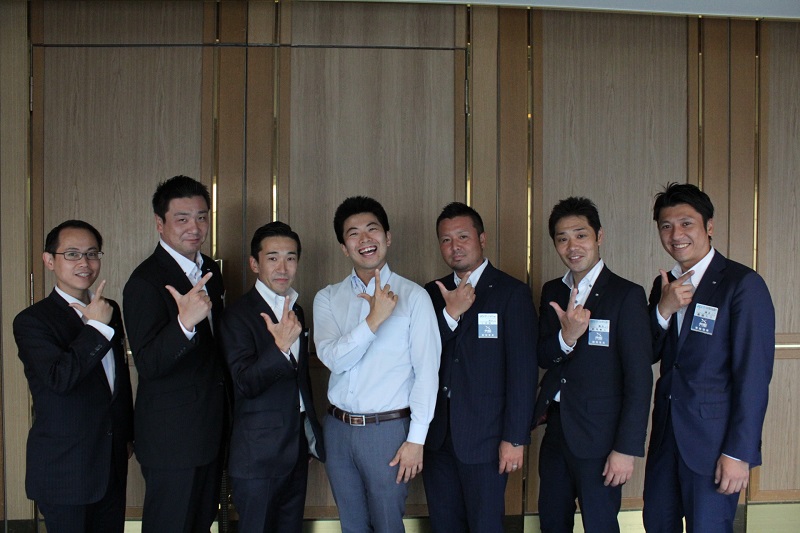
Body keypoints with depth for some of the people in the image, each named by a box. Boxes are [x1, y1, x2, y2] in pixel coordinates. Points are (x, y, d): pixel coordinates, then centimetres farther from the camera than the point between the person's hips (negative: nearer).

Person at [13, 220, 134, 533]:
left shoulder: (109, 311, 8)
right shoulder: (32, 321, -12)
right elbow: (60, 378, -28)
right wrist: (96, 327, -23)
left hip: (113, 465, 6)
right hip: (64, 470, -6)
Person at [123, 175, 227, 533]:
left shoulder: (209, 271, 7)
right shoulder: (146, 282, -19)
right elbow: (147, 364, -27)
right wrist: (184, 322, -44)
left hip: (210, 431, 8)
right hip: (171, 438, -8)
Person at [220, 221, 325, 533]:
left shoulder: (296, 311, 10)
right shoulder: (239, 315, -13)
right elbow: (245, 383, -22)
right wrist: (280, 346, -36)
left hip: (297, 448, 7)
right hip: (259, 454, -7)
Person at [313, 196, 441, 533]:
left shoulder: (413, 296, -7)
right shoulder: (328, 299, 3)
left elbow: (426, 372, -8)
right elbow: (333, 358, -11)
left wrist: (416, 439, -11)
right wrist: (375, 318, -23)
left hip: (388, 429, -4)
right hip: (338, 428, 4)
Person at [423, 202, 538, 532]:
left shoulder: (512, 293, -6)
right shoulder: (432, 294, 8)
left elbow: (523, 370, -10)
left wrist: (515, 438, -13)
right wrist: (450, 314, -14)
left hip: (485, 439, -4)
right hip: (438, 436, 5)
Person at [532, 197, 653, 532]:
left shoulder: (626, 295, -11)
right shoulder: (552, 292, 8)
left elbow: (639, 378, -13)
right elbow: (542, 357, 4)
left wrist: (627, 448, -16)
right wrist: (566, 336, -18)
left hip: (599, 436, -6)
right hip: (556, 428, 6)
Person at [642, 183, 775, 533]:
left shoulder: (743, 284, -12)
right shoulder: (664, 285, 9)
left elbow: (755, 374, -15)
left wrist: (739, 452, -17)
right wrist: (663, 310, -11)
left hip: (714, 438, -6)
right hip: (667, 434, 6)